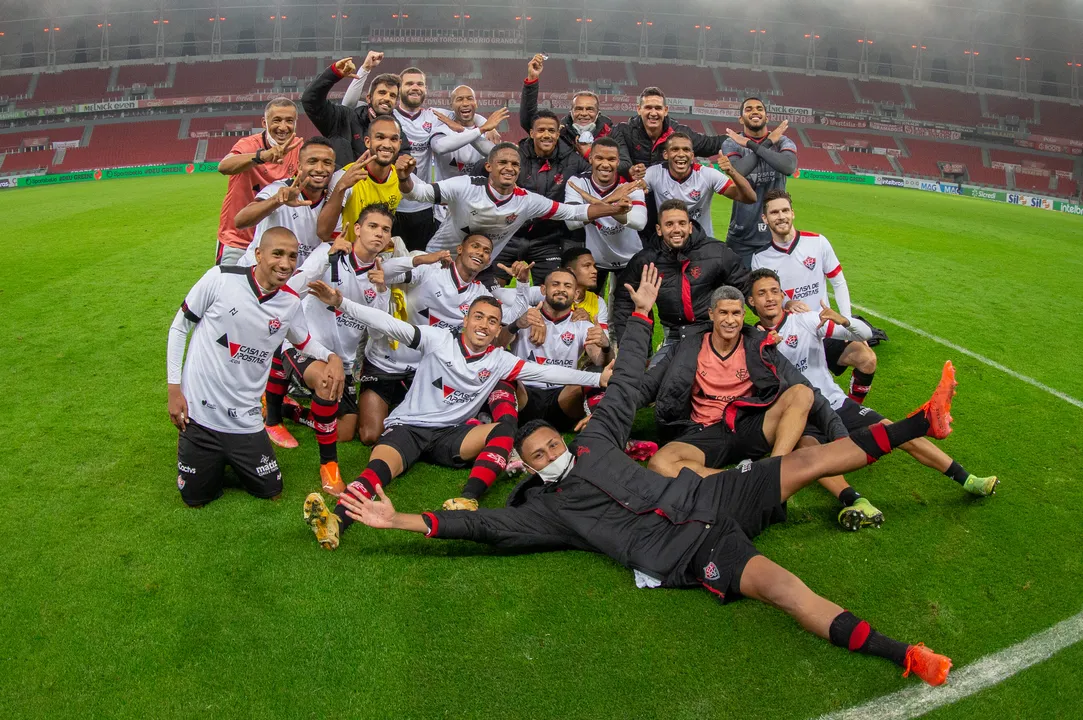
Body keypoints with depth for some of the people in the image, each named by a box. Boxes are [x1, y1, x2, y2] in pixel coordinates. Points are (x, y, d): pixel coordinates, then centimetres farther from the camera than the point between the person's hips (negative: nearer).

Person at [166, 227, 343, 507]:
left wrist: (332, 356, -6)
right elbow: (179, 327, -2)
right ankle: (214, 460, 39)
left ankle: (235, 458, 35)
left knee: (272, 491, 8)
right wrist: (174, 388, -4)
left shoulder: (291, 303, -3)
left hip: (245, 419, 3)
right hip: (199, 412, -2)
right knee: (196, 498, 8)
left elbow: (304, 342, 16)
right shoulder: (221, 278, -13)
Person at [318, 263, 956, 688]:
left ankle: (923, 423, 9)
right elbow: (482, 524, -2)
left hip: (703, 498, 5)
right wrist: (400, 519, -7)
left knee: (812, 459, -2)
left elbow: (626, 383, 22)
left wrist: (642, 312, 25)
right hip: (685, 552, -5)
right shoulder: (543, 508, 7)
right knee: (784, 587, -28)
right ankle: (906, 656, -31)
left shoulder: (595, 439, 18)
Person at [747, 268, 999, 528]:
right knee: (807, 447, -35)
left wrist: (843, 320, -25)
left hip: (836, 403, 2)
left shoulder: (806, 320, -1)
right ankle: (854, 500, -52)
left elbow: (865, 333, -3)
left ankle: (967, 479, -4)